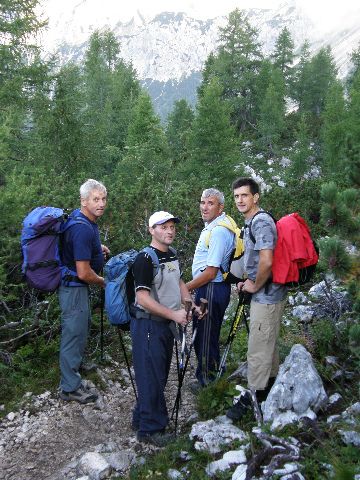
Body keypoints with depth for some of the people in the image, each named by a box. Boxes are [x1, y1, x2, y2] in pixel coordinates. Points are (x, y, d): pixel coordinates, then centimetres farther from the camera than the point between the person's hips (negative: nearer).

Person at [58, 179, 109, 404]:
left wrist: (97, 247, 10)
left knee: (83, 326, 27)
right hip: (74, 287, -10)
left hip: (78, 286, 10)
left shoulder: (79, 218, 2)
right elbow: (84, 273, -28)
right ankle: (70, 387, 17)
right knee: (74, 333, 2)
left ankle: (77, 364, 49)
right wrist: (102, 282, -8)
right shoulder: (83, 229, -28)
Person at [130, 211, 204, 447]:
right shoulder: (145, 259, -18)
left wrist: (191, 306, 7)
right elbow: (143, 298, -22)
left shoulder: (172, 254, 9)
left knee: (161, 375, 17)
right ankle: (151, 429, 15)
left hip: (167, 323, 9)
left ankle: (142, 418, 34)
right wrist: (174, 315, -22)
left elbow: (179, 282, 21)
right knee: (152, 377, -1)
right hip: (148, 324, -9)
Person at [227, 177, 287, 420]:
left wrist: (255, 286, -16)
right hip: (267, 294, 11)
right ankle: (271, 386, 36)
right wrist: (250, 282, 13)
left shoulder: (261, 222, -20)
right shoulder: (252, 222, 13)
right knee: (269, 343, 21)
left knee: (258, 349, -1)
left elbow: (267, 261, -30)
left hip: (266, 296, -11)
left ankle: (253, 396, 11)